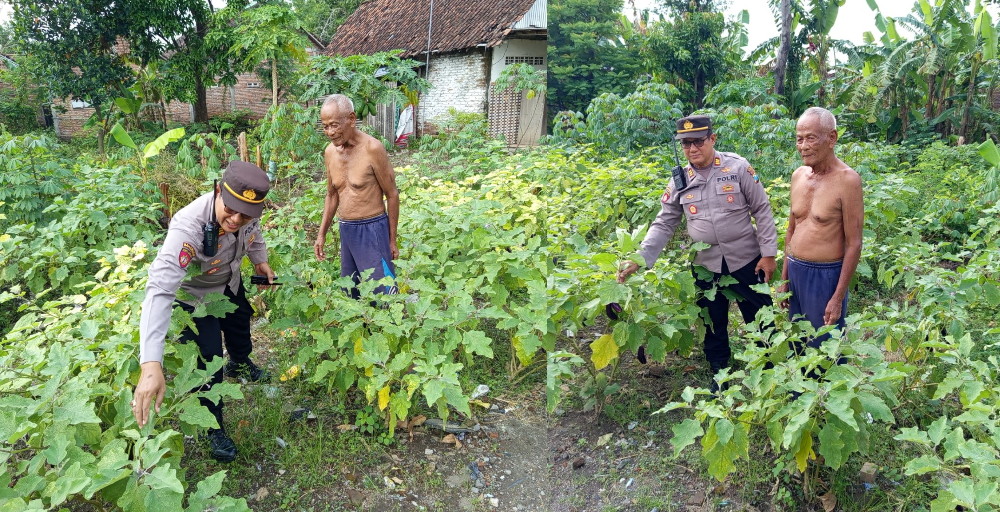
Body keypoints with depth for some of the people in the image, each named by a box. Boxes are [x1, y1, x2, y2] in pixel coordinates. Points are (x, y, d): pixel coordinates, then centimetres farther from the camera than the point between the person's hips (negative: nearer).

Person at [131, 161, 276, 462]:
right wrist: (151, 365, -65)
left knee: (240, 325, 30)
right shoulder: (188, 227, -48)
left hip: (229, 282, 6)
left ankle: (240, 364, 65)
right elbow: (160, 290, -57)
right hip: (194, 293, -6)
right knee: (209, 359, -6)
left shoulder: (248, 210, -31)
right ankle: (214, 428, 21)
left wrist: (260, 259, -13)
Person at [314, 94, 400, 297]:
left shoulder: (372, 148, -15)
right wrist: (321, 234, 15)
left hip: (372, 229, -6)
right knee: (350, 293, 13)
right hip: (346, 230, 7)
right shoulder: (330, 152, 5)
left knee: (381, 293, -4)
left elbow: (392, 195, -9)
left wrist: (392, 240, -6)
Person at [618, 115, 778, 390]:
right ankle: (718, 372, 34)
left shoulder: (738, 167, -8)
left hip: (746, 260, -2)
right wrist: (639, 259, -9)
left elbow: (762, 210, -5)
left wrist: (768, 253, -8)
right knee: (714, 324, 16)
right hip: (706, 265, 3)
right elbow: (663, 225, 1)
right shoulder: (679, 181, -1)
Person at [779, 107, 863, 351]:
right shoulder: (798, 175, 6)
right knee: (797, 345, 18)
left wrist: (838, 298, -14)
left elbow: (854, 244, -13)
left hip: (825, 276, -6)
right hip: (795, 271, 6)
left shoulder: (847, 180, -14)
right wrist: (784, 279, 14)